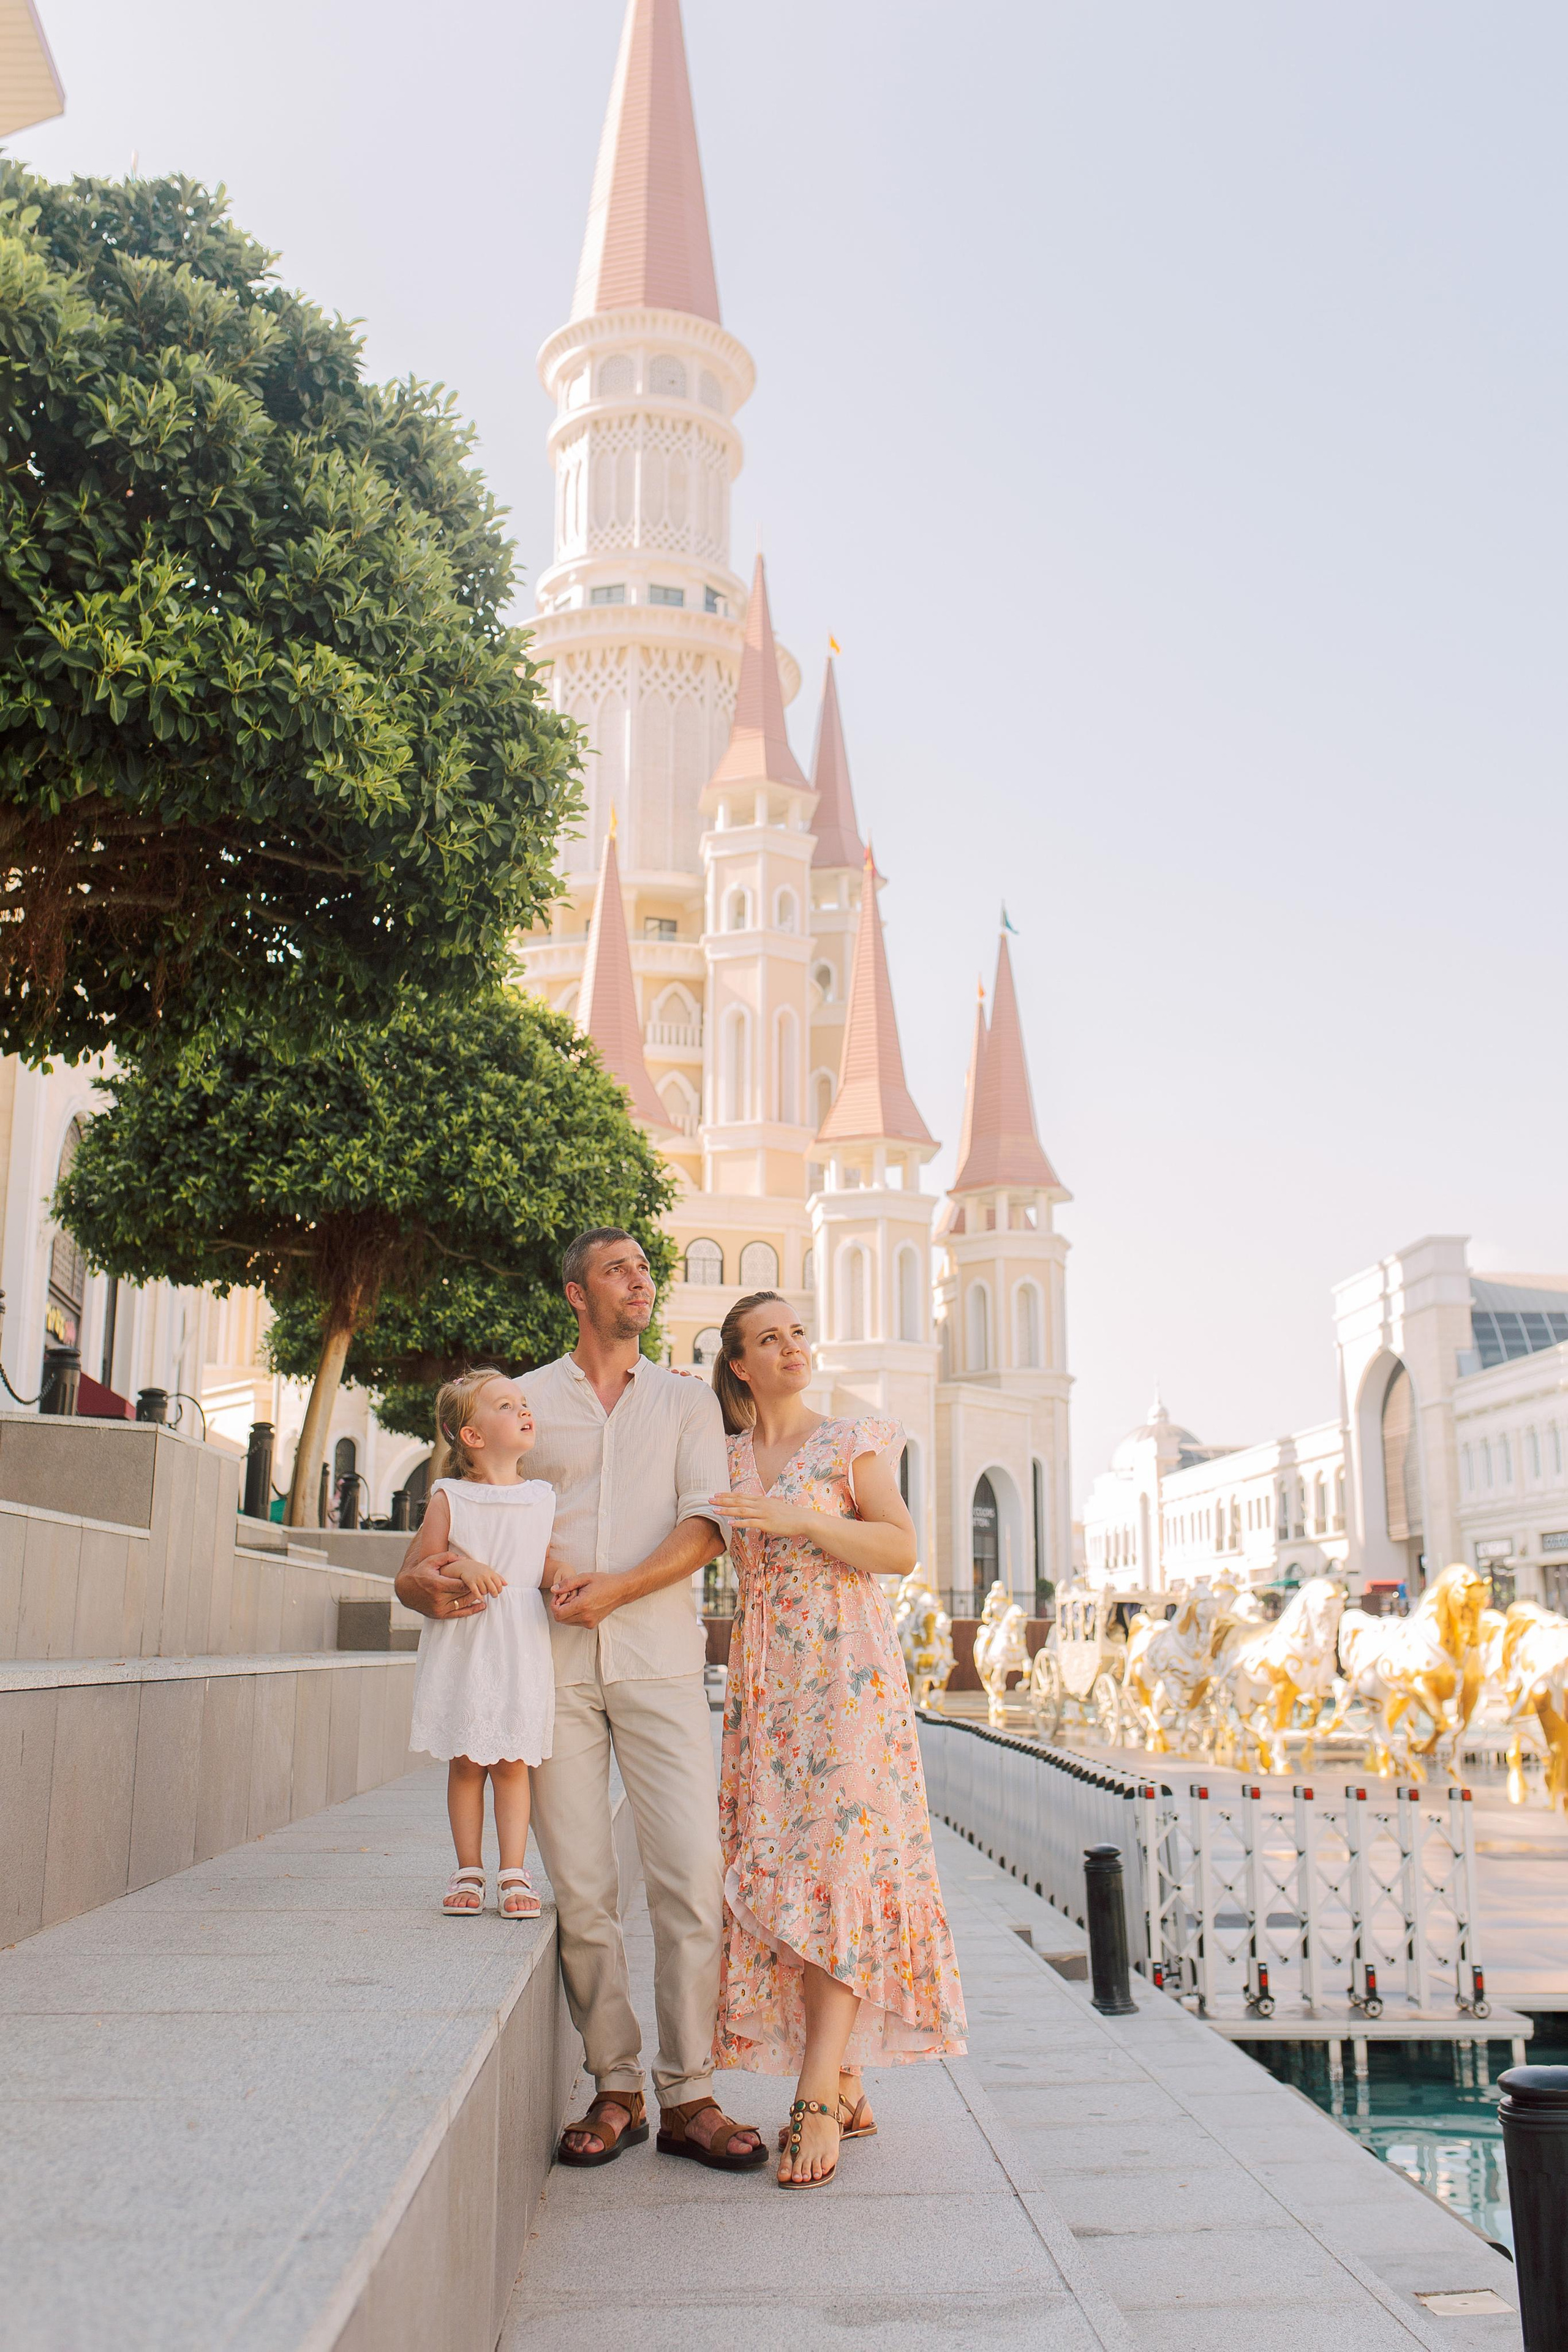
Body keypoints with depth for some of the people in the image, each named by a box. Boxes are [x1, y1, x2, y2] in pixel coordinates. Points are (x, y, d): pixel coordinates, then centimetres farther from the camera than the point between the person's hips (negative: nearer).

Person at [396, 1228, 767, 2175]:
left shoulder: (687, 1399, 12)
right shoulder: (525, 1401, 12)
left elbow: (706, 1524, 0)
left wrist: (618, 1588, -15)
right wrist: (427, 1574, -8)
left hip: (658, 1663, 0)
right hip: (553, 1667, 0)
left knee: (693, 1874, -7)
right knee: (581, 1889, 1)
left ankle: (688, 2096, 4)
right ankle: (615, 2089, 14)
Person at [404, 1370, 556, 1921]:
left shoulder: (544, 1498, 8)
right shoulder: (450, 1498, 1)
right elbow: (414, 1566, 3)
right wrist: (458, 1562, -14)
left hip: (521, 1649, 1)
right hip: (461, 1647, -1)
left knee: (512, 1763, 1)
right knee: (466, 1763, 4)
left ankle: (514, 1875, 8)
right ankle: (468, 1872, 16)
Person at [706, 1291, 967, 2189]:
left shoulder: (853, 1442, 2)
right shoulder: (729, 1459, 13)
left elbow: (902, 1549, -7)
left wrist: (802, 1519, -17)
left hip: (847, 1674, -5)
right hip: (763, 1681, 5)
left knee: (836, 1864, -12)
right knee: (778, 1869, 2)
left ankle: (818, 2102, -12)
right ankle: (847, 2088, 11)